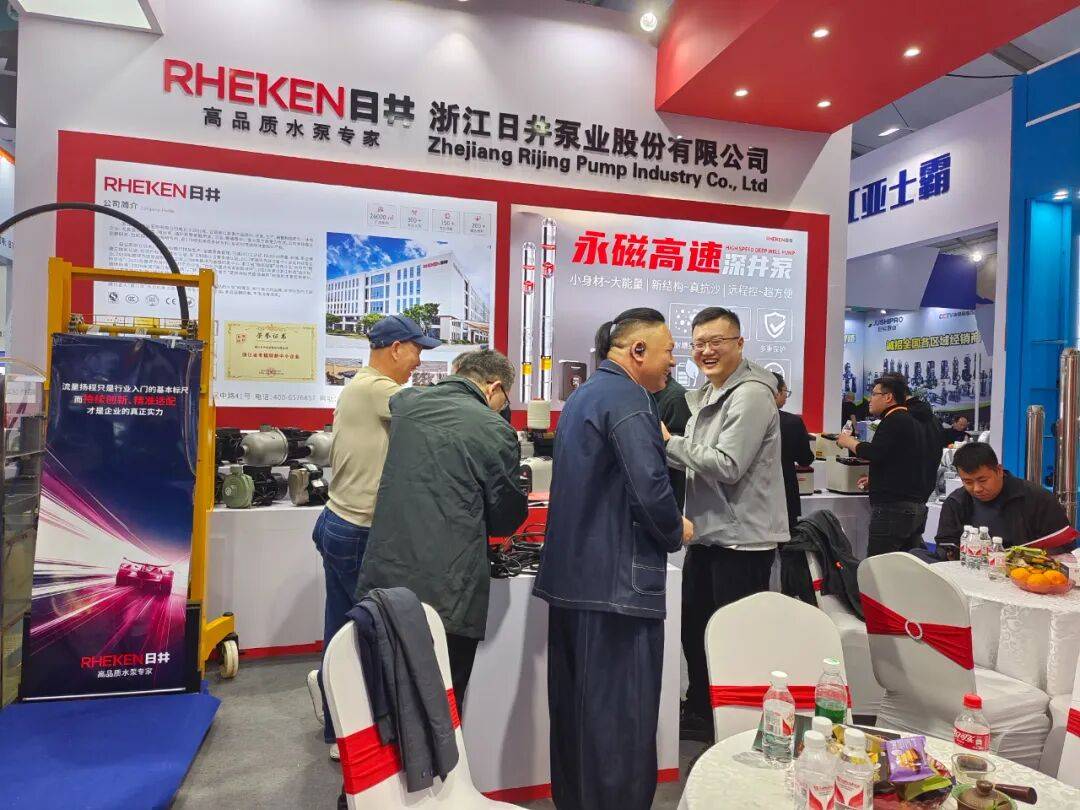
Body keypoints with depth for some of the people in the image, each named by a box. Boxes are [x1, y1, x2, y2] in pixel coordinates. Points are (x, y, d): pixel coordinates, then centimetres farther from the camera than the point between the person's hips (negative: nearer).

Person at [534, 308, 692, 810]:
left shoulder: (582, 396, 15)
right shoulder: (628, 398, -14)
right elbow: (650, 489, -23)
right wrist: (676, 533, -4)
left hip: (568, 576, 10)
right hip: (618, 582, -10)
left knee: (574, 708, 18)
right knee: (622, 716, 1)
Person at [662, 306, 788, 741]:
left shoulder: (751, 395, -16)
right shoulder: (707, 394, 14)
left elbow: (727, 466, -23)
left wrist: (669, 441, -16)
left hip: (741, 538, -10)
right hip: (707, 532, 10)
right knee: (695, 630, 20)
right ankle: (701, 713, 37)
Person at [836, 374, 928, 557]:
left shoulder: (894, 420, -10)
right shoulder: (912, 422, 20)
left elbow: (874, 453, -21)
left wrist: (849, 442, -5)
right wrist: (875, 478, 28)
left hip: (893, 507, -10)